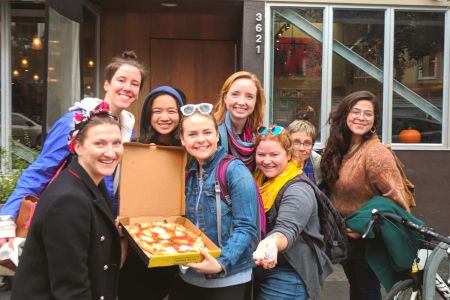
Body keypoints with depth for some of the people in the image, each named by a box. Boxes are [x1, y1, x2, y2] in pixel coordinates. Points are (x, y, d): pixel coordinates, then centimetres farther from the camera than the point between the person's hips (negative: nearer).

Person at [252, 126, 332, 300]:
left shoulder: (298, 190, -19)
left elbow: (287, 229, -37)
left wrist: (272, 243, -57)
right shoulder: (260, 181, 5)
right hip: (260, 271, 7)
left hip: (286, 278, -7)